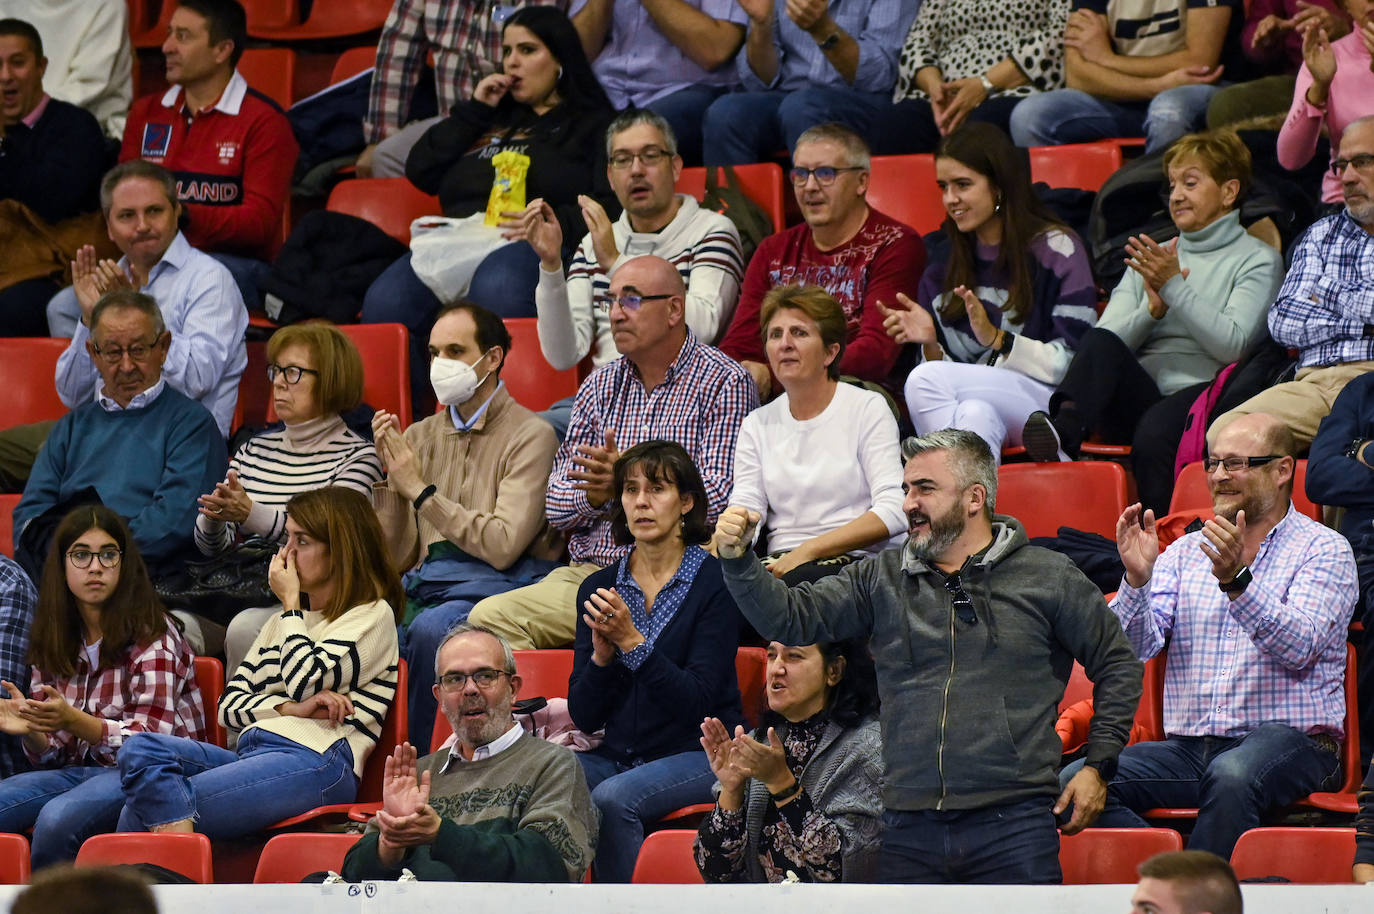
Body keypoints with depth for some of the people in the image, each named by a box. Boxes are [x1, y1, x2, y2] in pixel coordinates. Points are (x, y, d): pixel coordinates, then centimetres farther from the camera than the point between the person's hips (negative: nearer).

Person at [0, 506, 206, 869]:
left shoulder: (152, 636, -5)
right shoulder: (51, 643, 12)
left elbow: (152, 740, -12)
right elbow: (51, 754, 15)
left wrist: (74, 721, -26)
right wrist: (30, 729, -9)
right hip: (80, 770, 5)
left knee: (57, 817, -34)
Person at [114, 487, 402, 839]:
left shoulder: (373, 615, 7)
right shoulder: (281, 623, 30)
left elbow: (305, 682, -8)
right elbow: (228, 705, 19)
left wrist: (291, 601, 6)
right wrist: (291, 708, -2)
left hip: (317, 761, -8)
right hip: (250, 753, 8)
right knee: (141, 749, -23)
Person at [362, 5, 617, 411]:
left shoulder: (591, 125, 20)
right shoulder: (494, 116, 35)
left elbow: (610, 205, 3)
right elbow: (419, 171, 26)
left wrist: (556, 222, -15)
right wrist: (473, 111, 20)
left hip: (529, 247, -5)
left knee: (493, 293, -43)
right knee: (384, 303, -29)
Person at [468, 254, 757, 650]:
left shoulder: (725, 384, 2)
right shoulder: (599, 386, 20)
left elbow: (719, 499, -10)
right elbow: (556, 506, 15)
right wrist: (595, 494, -9)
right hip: (588, 570, 6)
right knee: (490, 617, -21)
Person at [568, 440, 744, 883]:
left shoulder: (715, 583, -6)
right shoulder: (598, 588, 8)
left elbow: (696, 703, -14)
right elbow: (583, 717, 4)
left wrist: (632, 643, -23)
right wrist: (602, 654, -14)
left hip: (698, 753, -4)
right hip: (617, 754, 4)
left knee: (614, 797, -33)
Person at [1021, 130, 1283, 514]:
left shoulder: (1257, 261, 13)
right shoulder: (1152, 257, 28)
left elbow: (1232, 345, -5)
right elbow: (1106, 340, 15)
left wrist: (1175, 287, -8)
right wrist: (1152, 309, -3)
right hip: (1139, 393, 4)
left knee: (1155, 430, -38)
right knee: (1099, 342, -29)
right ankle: (1064, 432, -56)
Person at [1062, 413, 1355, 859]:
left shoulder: (1323, 549, 4)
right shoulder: (1186, 551, 18)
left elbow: (1299, 649, -14)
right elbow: (1134, 647, 6)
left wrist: (1237, 581, -27)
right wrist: (1137, 578, -13)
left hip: (1287, 740, -5)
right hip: (1189, 749, 5)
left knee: (1231, 775, -40)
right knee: (1076, 782, -21)